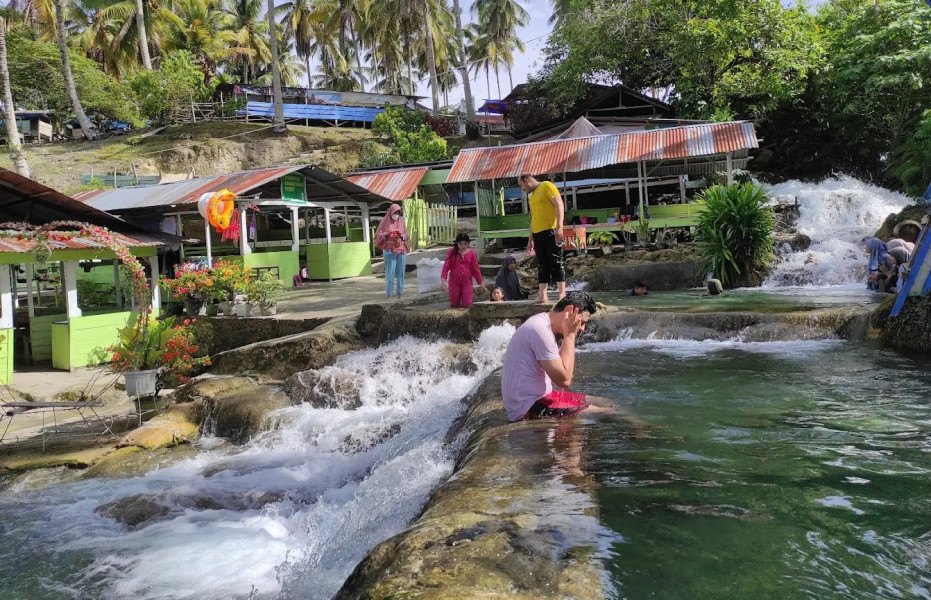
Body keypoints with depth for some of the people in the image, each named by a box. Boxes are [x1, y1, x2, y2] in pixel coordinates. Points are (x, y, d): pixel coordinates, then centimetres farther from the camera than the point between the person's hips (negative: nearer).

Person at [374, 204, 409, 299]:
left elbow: (407, 236, 13)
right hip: (389, 251, -3)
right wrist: (386, 234, -17)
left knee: (400, 273, 1)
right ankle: (388, 294, -1)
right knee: (390, 273, -6)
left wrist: (402, 235, -8)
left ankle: (399, 293, 8)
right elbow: (378, 235, 0)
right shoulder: (385, 222, 3)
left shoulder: (401, 222, 11)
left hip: (401, 251, 3)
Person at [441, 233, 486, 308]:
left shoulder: (471, 253, 0)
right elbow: (446, 266, -9)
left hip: (467, 281, 0)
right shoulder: (452, 252, -3)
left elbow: (475, 268, 5)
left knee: (467, 304, -7)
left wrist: (481, 282, 6)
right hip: (454, 281, 0)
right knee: (454, 304, 7)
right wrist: (443, 280, -21)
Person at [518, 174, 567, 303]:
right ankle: (542, 295, 4)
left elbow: (559, 205, -10)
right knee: (542, 265, 5)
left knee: (556, 262, -8)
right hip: (538, 234, 8)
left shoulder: (546, 186, -1)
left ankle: (562, 294, -8)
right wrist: (530, 239, 22)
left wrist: (559, 226, -20)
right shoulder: (530, 196, 23)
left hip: (551, 231, -8)